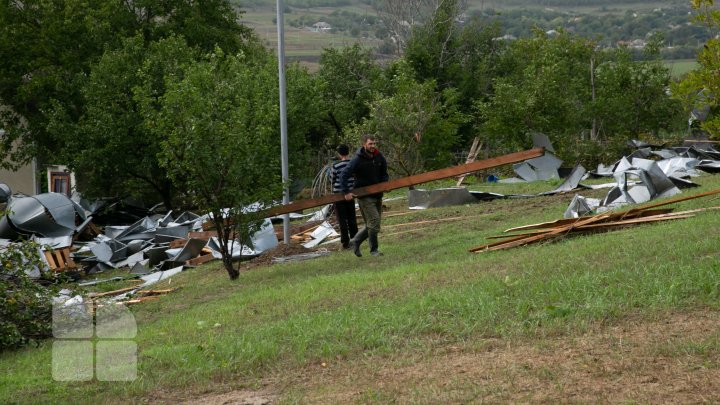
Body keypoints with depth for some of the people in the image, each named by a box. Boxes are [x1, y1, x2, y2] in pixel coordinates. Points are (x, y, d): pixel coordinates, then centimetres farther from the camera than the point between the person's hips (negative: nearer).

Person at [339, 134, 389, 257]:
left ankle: (355, 242, 28)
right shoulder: (357, 160, -13)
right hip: (364, 195, -6)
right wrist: (346, 192, -19)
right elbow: (344, 175, -13)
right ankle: (374, 249, -3)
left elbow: (384, 174, 18)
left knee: (372, 224, 10)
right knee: (374, 221, -14)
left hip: (377, 195, 6)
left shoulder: (379, 157, 3)